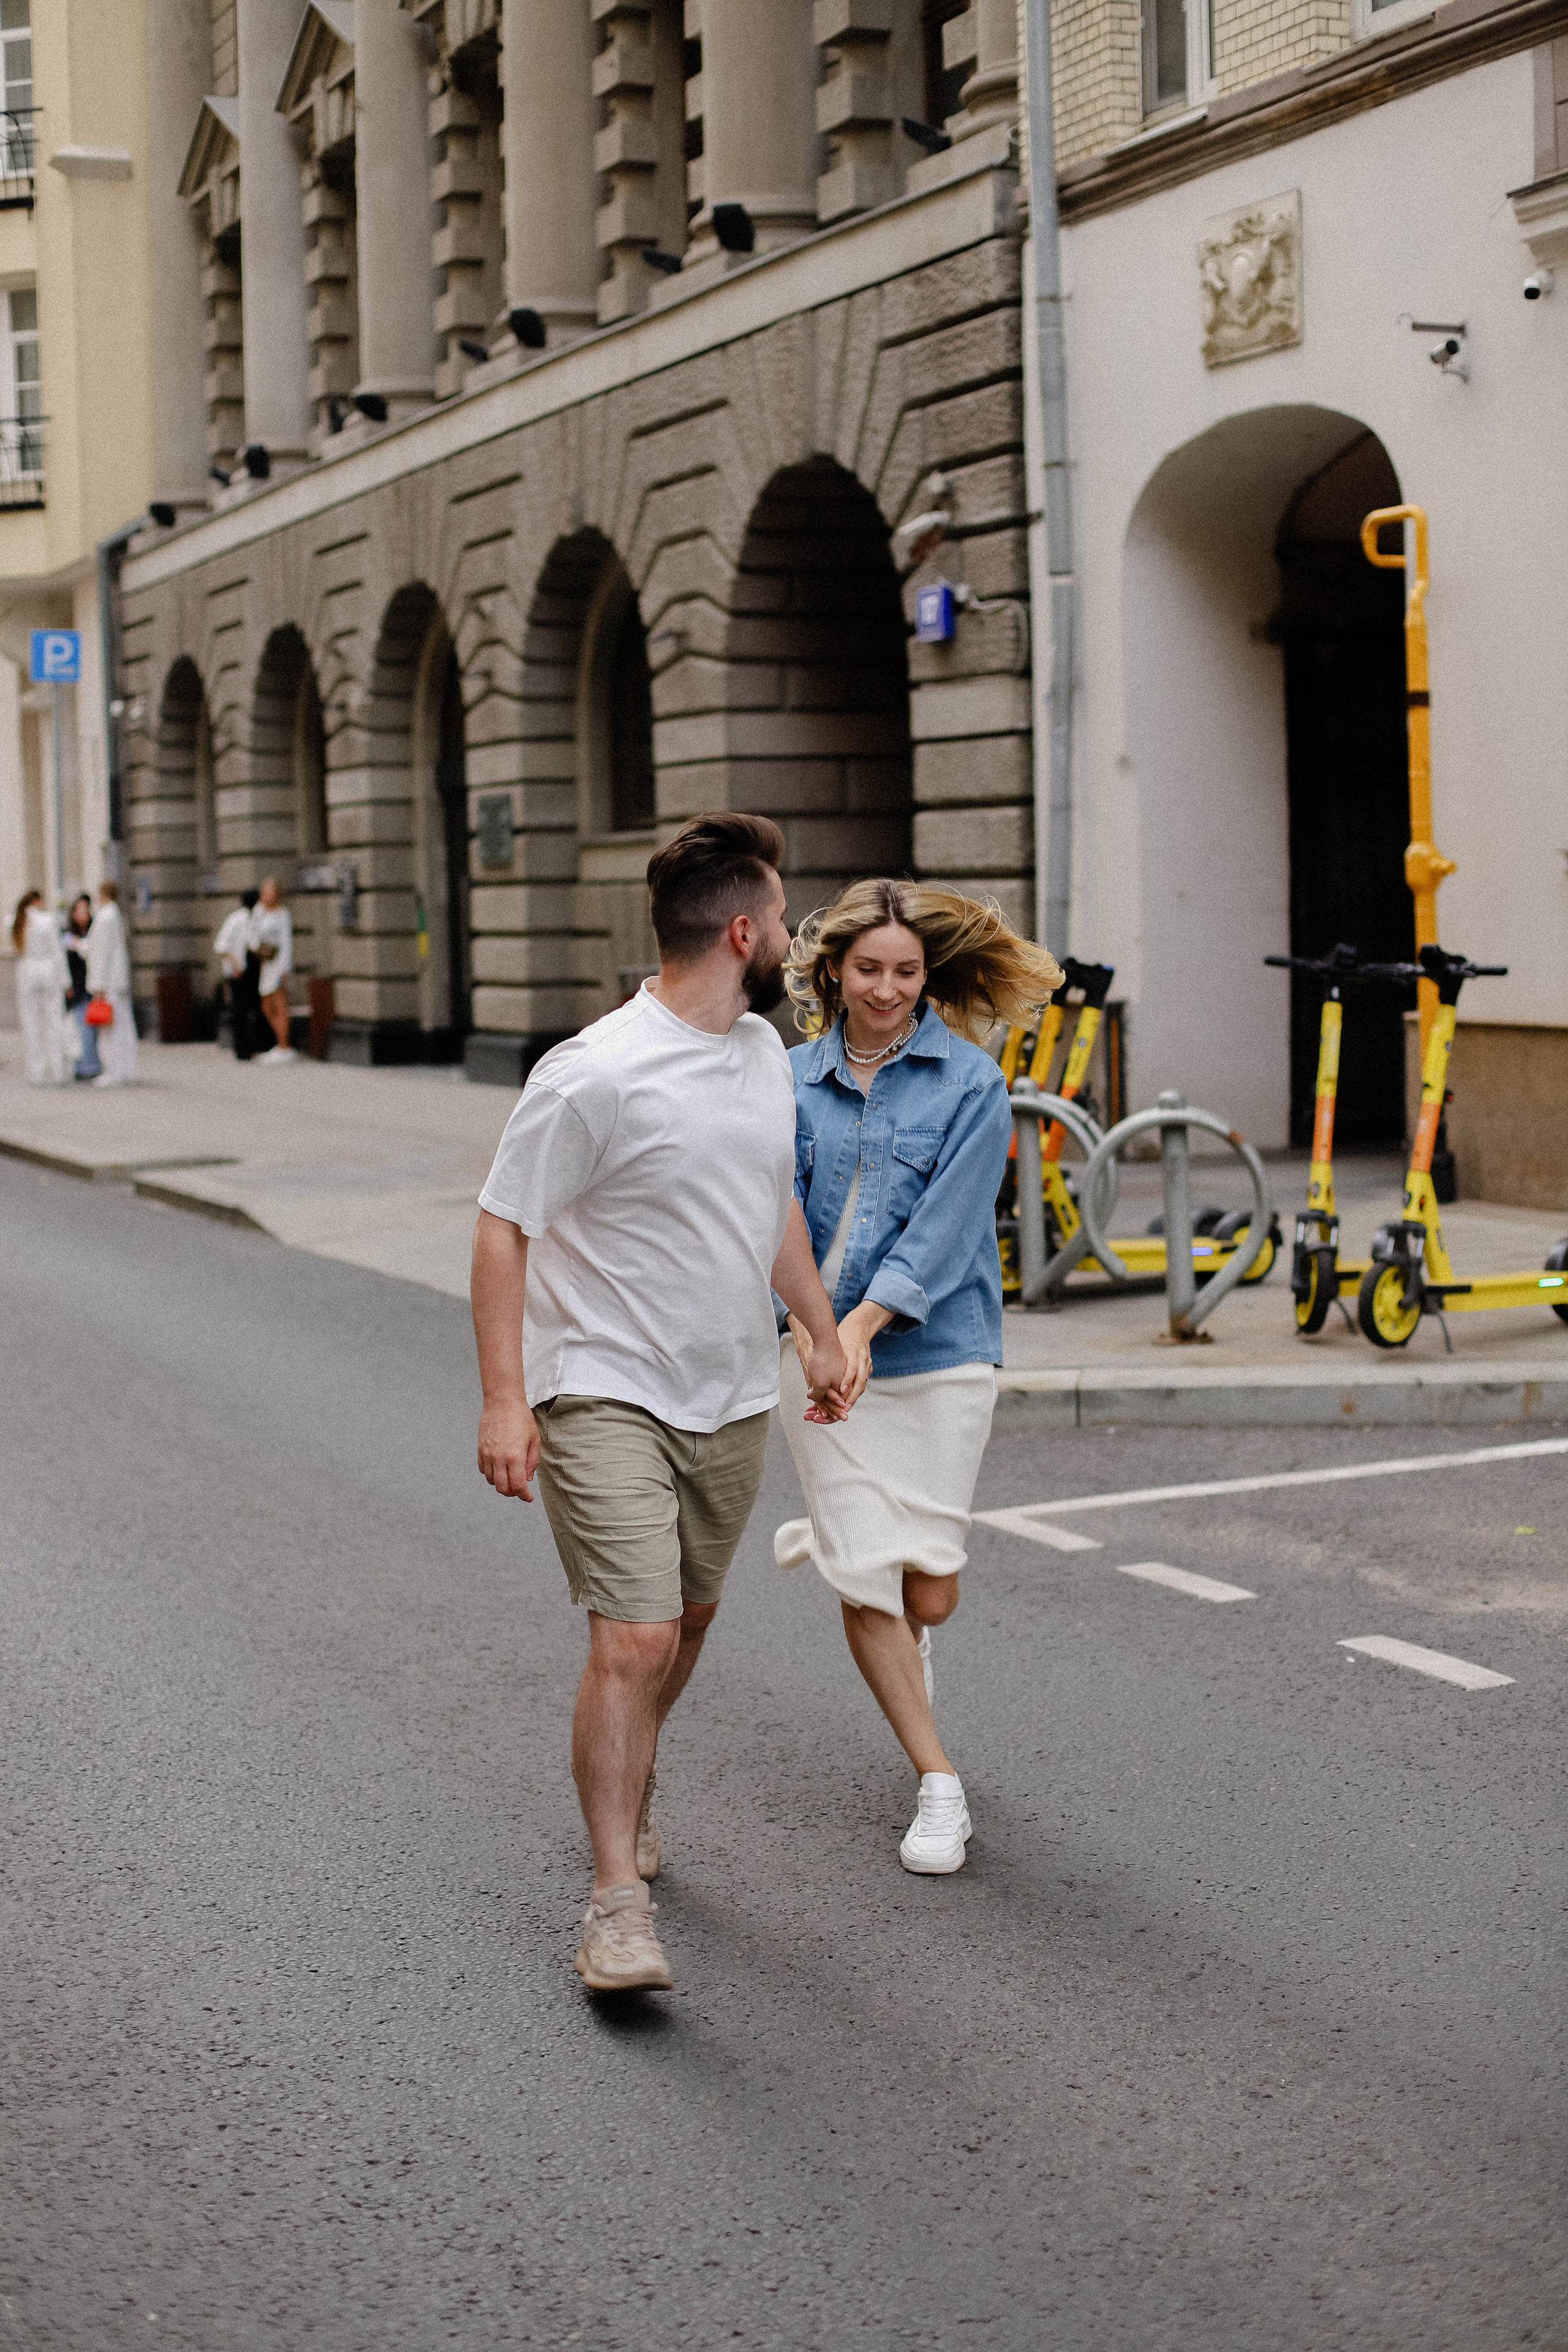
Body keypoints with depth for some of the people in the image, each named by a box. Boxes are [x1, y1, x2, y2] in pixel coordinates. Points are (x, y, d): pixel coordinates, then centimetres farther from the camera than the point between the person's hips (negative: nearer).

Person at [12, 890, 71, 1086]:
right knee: (54, 1022, 1)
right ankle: (57, 1072, -3)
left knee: (30, 1023, 5)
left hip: (26, 972, 3)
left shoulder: (17, 923, 4)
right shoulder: (47, 921, -6)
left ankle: (35, 1073, 2)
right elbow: (57, 952, -7)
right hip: (49, 972, -3)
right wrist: (65, 981, -2)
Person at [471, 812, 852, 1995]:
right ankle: (618, 1900, -4)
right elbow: (501, 1228, -15)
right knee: (634, 1641, -14)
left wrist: (824, 1330, 25)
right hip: (607, 1399, -7)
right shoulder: (594, 1075, -19)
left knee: (690, 1618, 19)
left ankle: (628, 1785, 45)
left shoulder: (764, 1050, 6)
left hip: (732, 1399, 8)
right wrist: (503, 1399, -20)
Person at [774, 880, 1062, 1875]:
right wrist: (804, 1319, -14)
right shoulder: (796, 1081, 6)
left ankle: (832, 1540, 37)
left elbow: (946, 1226, -12)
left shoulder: (970, 1083, -4)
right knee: (870, 1594, 0)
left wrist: (864, 1320, -22)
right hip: (819, 1352, 2)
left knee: (930, 1596, 2)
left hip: (939, 1354, -2)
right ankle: (939, 1786, 16)